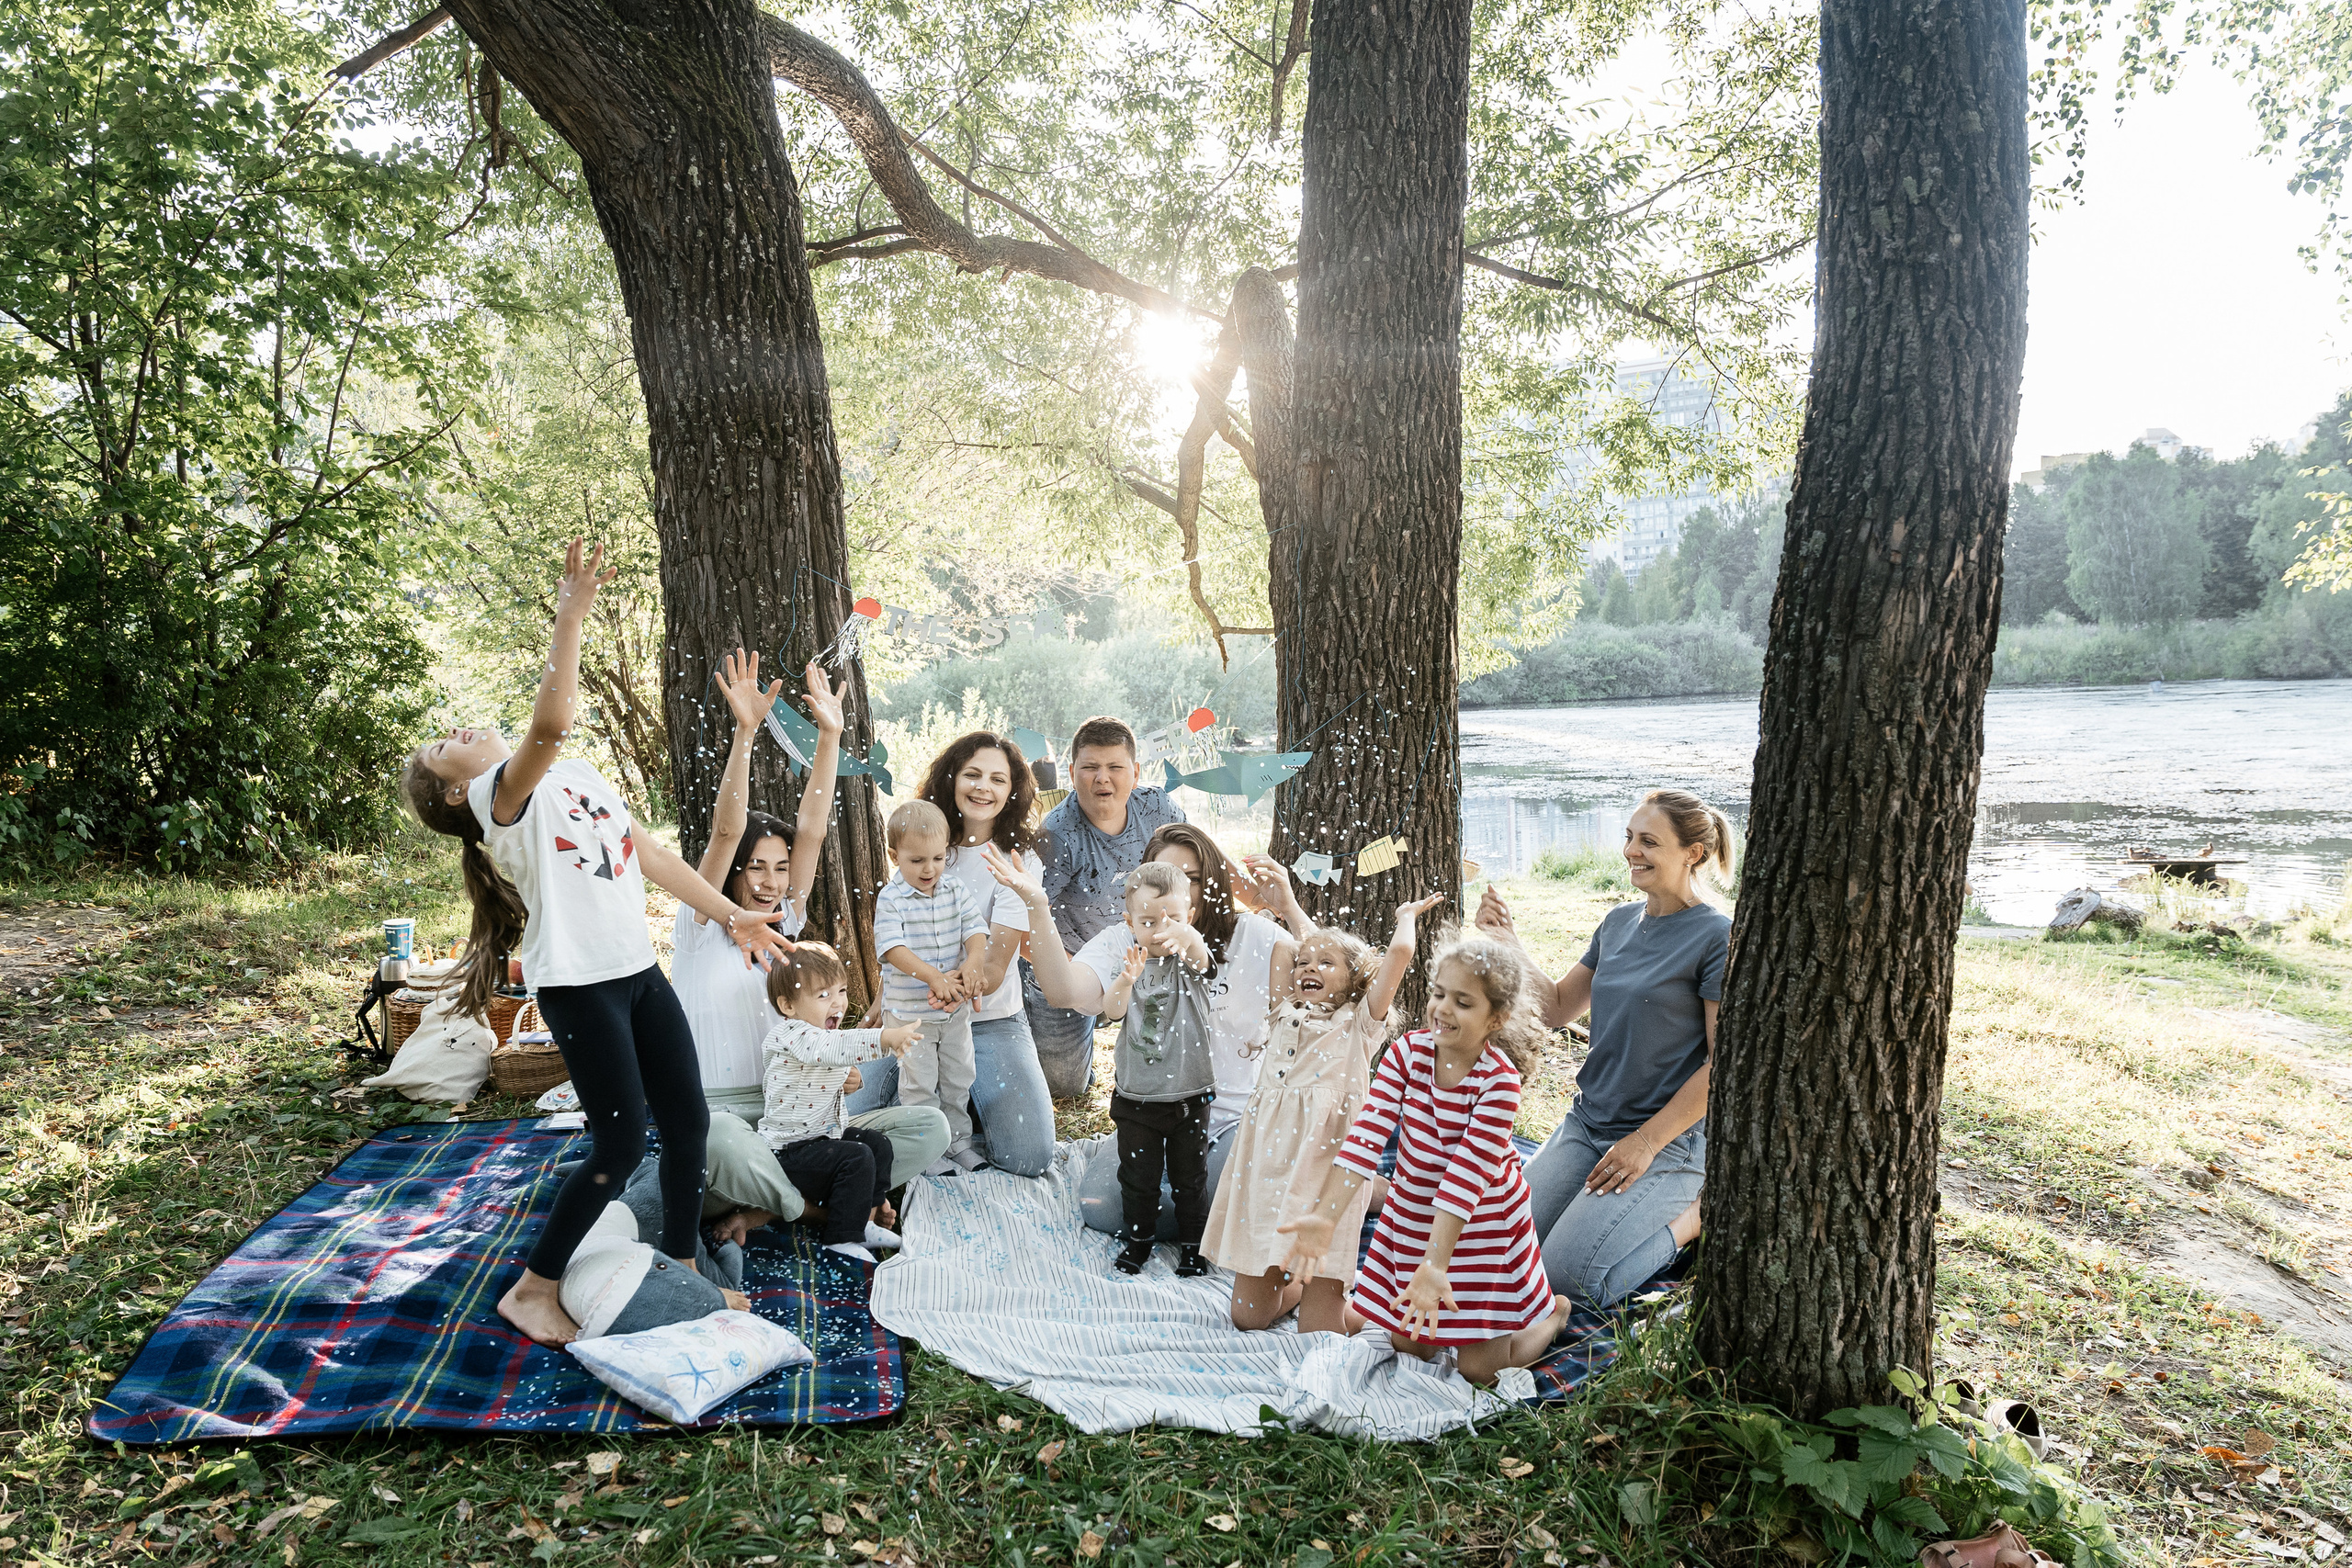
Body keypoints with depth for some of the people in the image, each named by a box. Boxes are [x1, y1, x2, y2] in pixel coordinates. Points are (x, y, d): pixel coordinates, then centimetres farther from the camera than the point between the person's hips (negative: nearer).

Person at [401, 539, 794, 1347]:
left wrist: (730, 915, 14)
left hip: (640, 972, 7)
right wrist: (570, 620, -30)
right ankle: (532, 1290, 18)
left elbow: (648, 852, 17)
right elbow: (550, 724, -32)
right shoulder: (500, 794, -10)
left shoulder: (578, 773, 15)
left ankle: (682, 1271, 30)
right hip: (578, 986, -7)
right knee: (621, 1146, -2)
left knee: (688, 1122, 11)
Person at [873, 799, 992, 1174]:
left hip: (956, 1009, 4)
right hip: (910, 1012, -4)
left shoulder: (955, 890, 1)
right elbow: (891, 947, -22)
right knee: (919, 1084, 5)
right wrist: (933, 976, -31)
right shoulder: (891, 898, -12)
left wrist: (973, 963, -26)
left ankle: (959, 1142, 31)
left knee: (958, 1079, 16)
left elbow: (976, 927, -5)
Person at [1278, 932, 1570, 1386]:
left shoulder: (1499, 1081, -26)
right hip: (1411, 1216, 4)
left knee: (1479, 1368, 3)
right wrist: (1325, 1216, -35)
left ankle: (1554, 1312, 29)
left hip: (1481, 1221, -4)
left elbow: (1466, 1175, -32)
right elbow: (1366, 1137, -23)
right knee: (1408, 1345, 14)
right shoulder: (1407, 1052, -16)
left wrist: (1435, 1265, -39)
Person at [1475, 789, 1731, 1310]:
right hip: (1587, 1124, 7)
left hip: (1668, 1138, -7)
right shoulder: (1619, 921, 7)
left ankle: (1697, 1213, 5)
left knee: (1567, 1278, -16)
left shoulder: (1718, 937, -13)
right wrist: (1508, 944, 0)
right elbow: (1558, 1008, 13)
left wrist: (1646, 1142, -15)